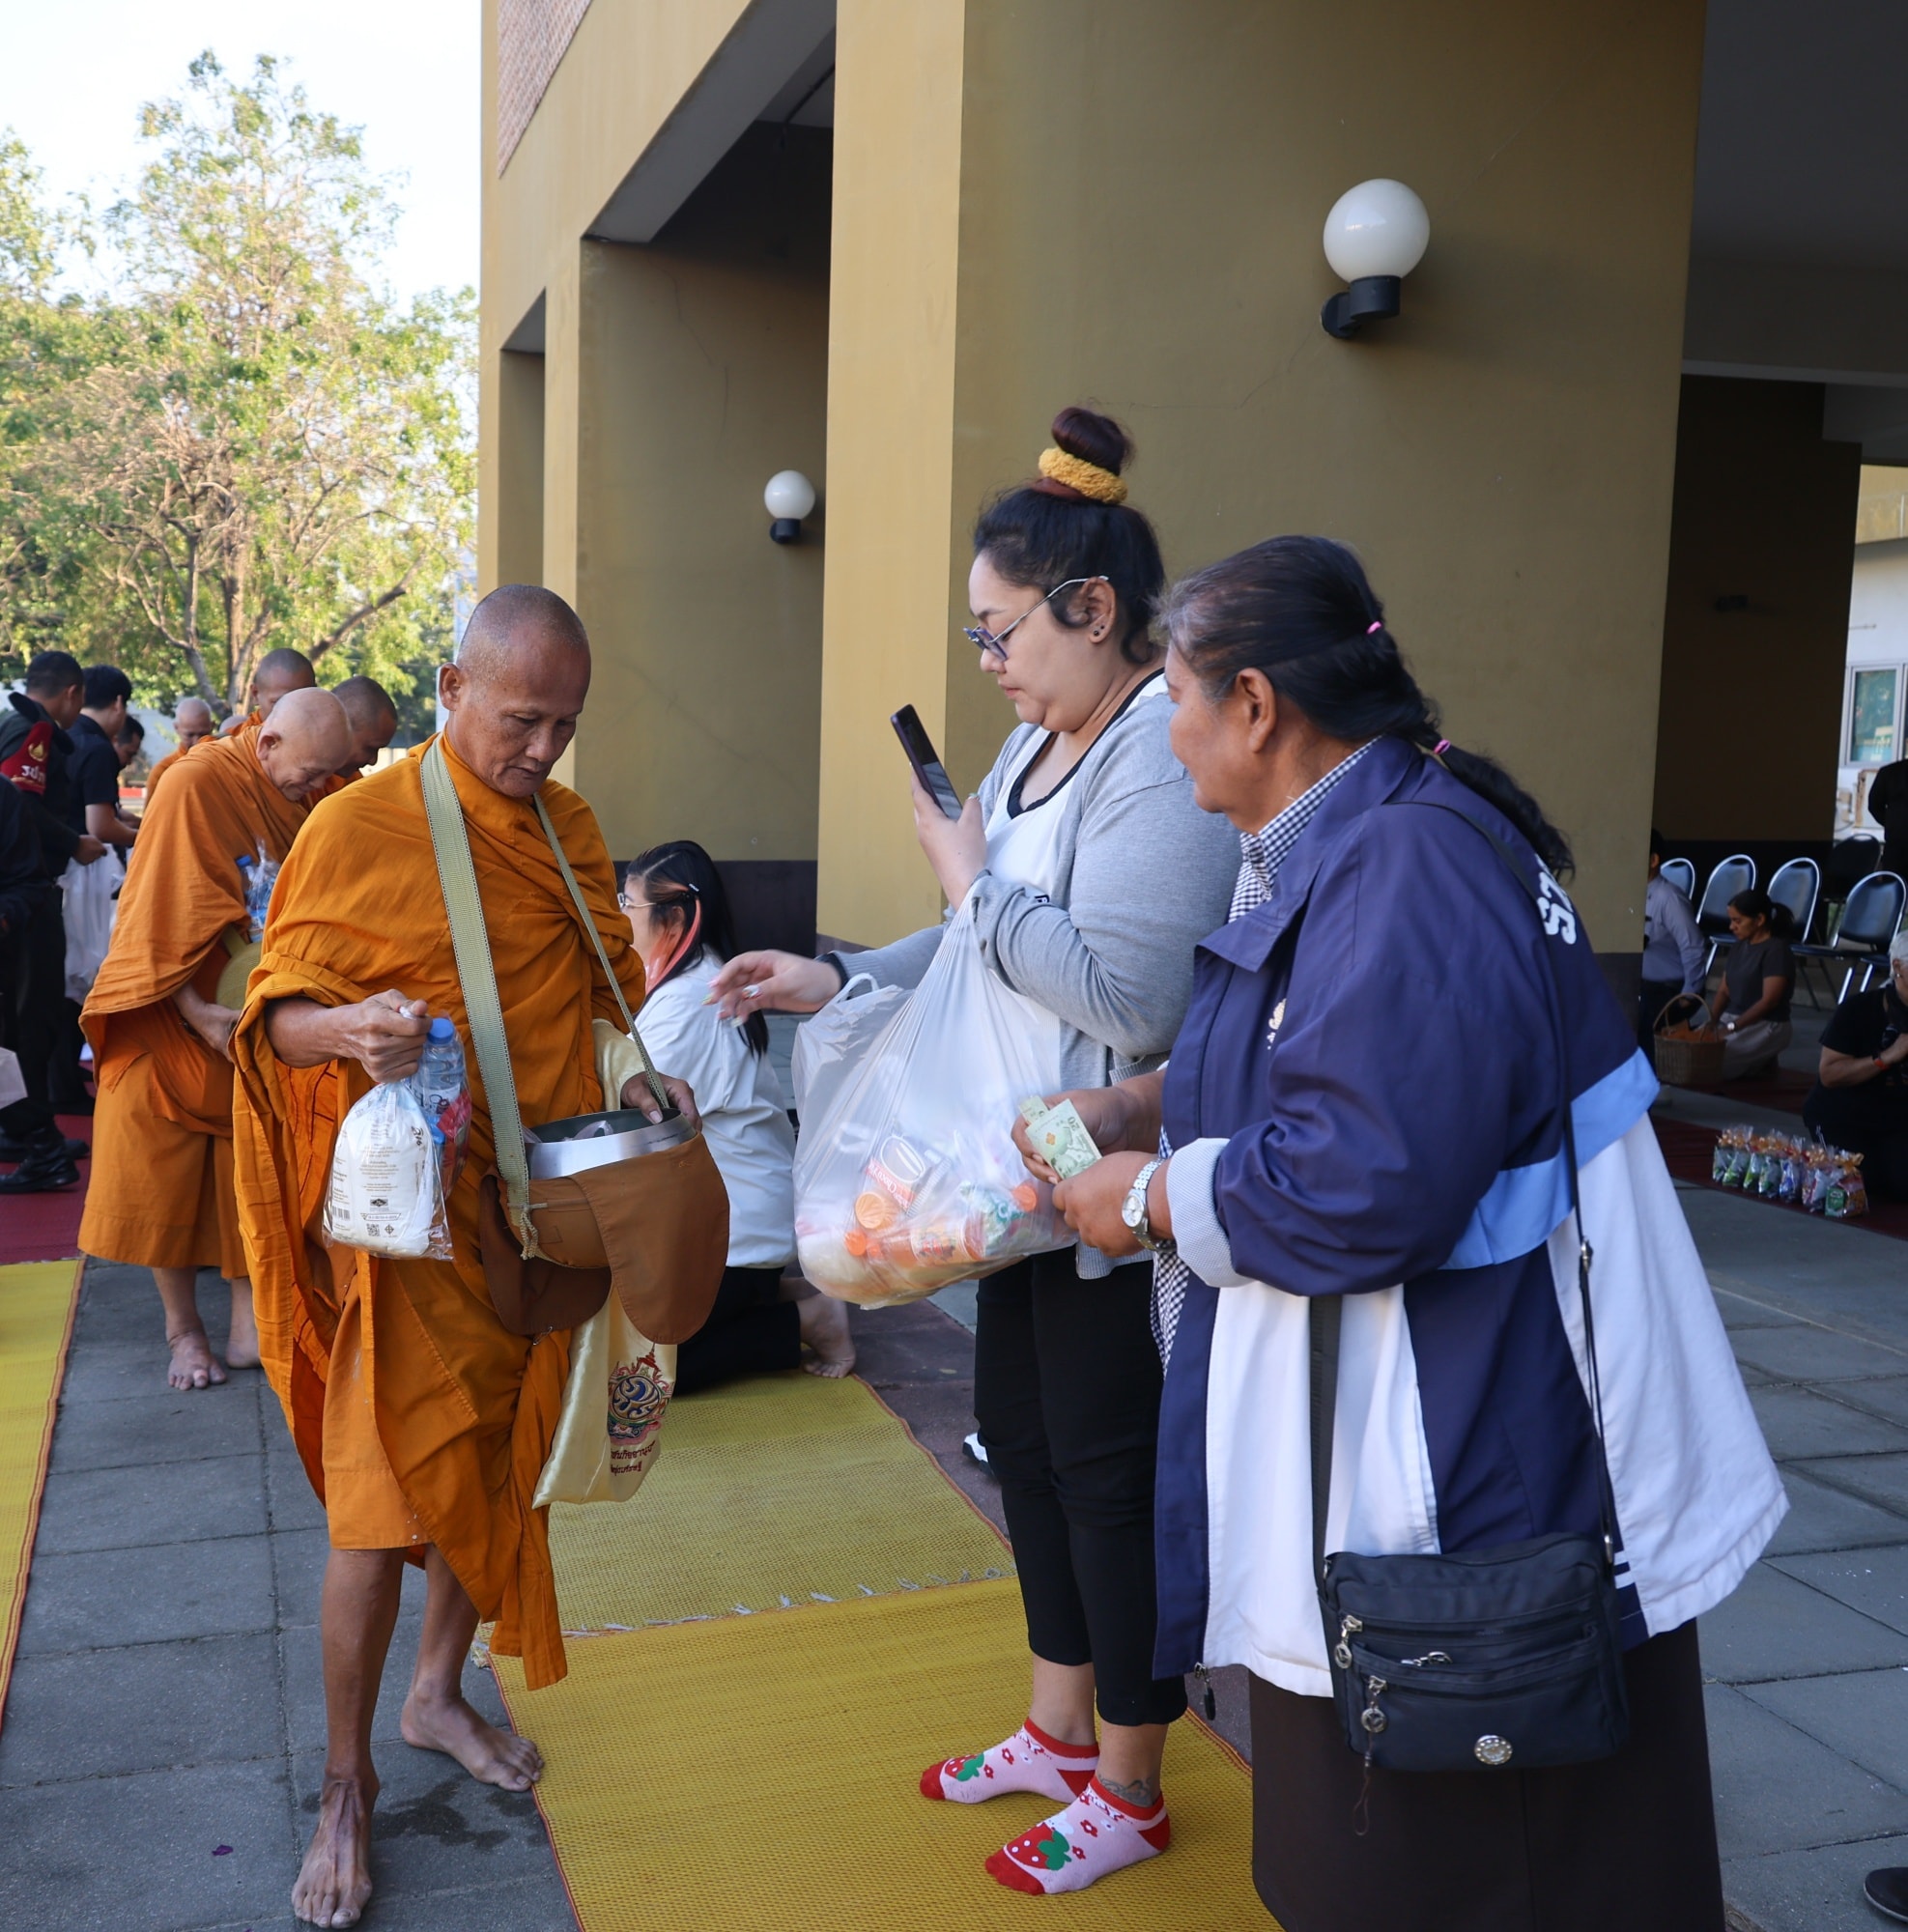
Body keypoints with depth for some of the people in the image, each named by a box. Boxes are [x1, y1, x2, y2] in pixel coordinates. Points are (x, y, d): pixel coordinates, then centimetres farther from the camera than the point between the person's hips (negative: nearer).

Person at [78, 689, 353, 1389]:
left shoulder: (306, 794, -1)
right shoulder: (197, 785, -18)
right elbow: (164, 912, -17)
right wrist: (196, 1011, -22)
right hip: (177, 1021, -4)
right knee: (170, 1173, 3)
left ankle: (248, 1327, 11)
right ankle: (183, 1330, 16)